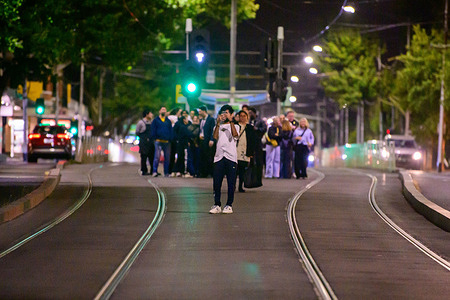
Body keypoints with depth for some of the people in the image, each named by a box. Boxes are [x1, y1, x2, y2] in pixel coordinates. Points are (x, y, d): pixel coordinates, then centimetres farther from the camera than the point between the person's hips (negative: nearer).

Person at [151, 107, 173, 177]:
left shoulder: (168, 121, 16)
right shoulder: (156, 120, 8)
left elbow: (171, 131, 15)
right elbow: (153, 130, 4)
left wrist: (170, 139, 3)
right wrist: (155, 138, -7)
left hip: (167, 142, 4)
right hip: (158, 141, -4)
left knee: (167, 158, 4)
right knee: (157, 157, -12)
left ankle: (166, 173, 10)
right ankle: (155, 171, -12)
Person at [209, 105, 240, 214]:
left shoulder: (235, 126, 11)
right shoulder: (218, 126, 17)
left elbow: (235, 134, -12)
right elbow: (215, 137, -2)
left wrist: (230, 121, -14)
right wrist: (218, 123, -7)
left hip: (231, 157, -2)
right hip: (219, 156, 2)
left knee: (231, 183, -3)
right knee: (216, 182, -2)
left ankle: (229, 205, 3)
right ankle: (217, 205, 3)